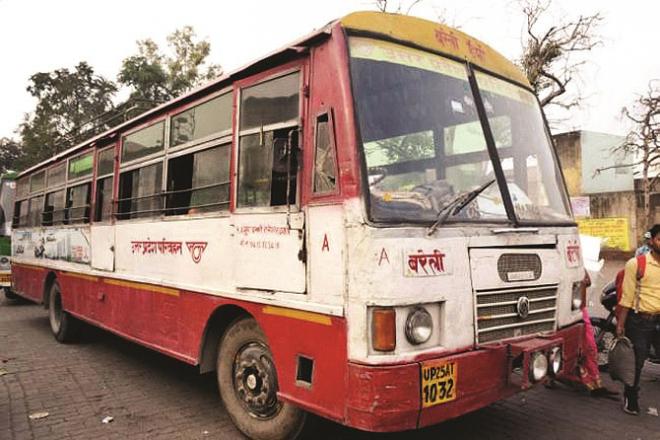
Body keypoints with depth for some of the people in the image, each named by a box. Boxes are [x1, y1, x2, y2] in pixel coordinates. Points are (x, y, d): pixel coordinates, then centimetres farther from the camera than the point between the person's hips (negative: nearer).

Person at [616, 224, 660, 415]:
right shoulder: (636, 264, -7)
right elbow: (627, 297, -7)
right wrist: (620, 324, -9)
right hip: (641, 320, -4)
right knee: (636, 362, 2)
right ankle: (631, 400, 17)